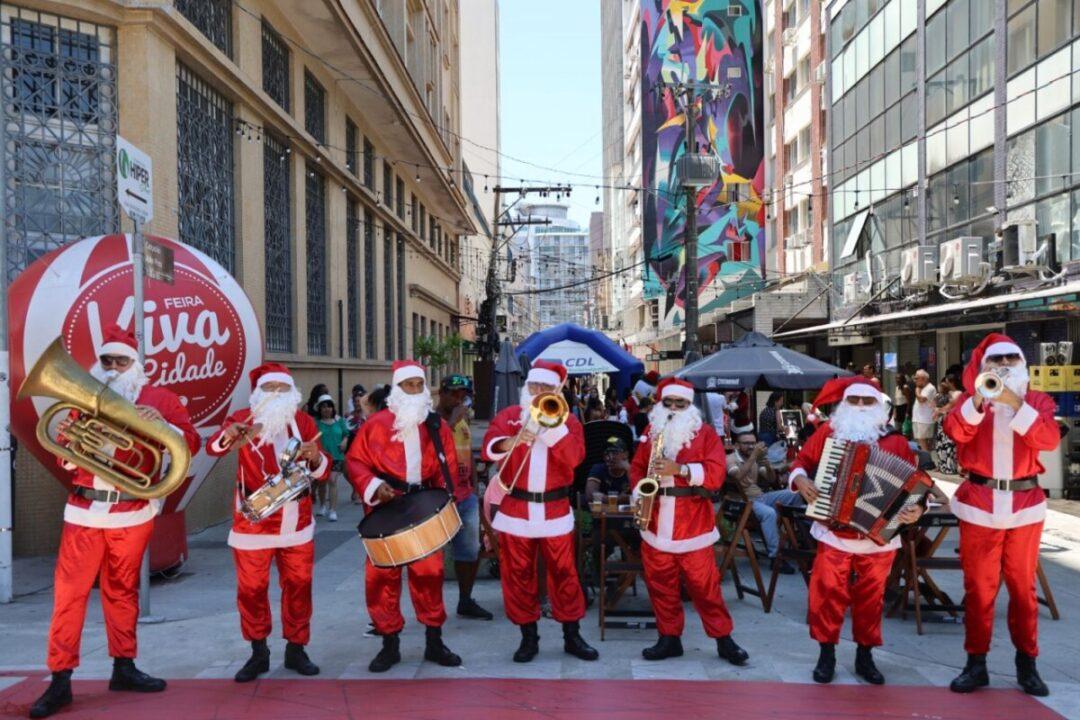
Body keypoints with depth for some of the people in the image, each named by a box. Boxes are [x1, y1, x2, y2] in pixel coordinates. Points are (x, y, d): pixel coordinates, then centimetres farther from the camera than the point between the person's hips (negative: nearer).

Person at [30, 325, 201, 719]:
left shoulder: (159, 397, 3)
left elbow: (191, 444, -7)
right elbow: (67, 463, 11)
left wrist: (162, 424, -24)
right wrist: (65, 440, -11)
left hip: (132, 513, -1)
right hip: (84, 510, 1)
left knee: (122, 591, 10)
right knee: (69, 592, -2)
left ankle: (124, 667, 22)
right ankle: (60, 680, 4)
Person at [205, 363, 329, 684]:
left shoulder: (304, 421, 2)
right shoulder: (244, 418, -7)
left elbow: (323, 473, 3)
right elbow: (212, 447, -27)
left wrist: (315, 457, -21)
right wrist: (229, 438, -51)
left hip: (296, 524, 3)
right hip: (253, 523, -2)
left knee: (299, 585, 9)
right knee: (251, 588, 5)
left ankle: (296, 649, 25)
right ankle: (258, 653, 23)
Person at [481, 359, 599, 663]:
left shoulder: (568, 421, 4)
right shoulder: (509, 415, 4)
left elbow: (575, 457, -13)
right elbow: (489, 447, -13)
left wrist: (552, 423, -18)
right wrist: (510, 442, -34)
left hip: (555, 511, 0)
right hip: (515, 510, 1)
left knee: (563, 572, 6)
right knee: (518, 574, 6)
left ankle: (572, 636, 19)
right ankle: (528, 636, 20)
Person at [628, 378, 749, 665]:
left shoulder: (705, 432, -1)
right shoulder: (651, 432, 11)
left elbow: (716, 472, -11)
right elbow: (637, 467, 15)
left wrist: (679, 468, -22)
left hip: (692, 525, -4)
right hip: (656, 525, 4)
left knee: (704, 585, 1)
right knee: (660, 584, 9)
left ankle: (724, 639, 14)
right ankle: (669, 638, 21)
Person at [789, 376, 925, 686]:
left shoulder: (895, 441, -1)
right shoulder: (828, 432, 2)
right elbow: (802, 460, 9)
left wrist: (916, 508, -19)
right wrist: (800, 479, -11)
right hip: (834, 533, 0)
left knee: (871, 596, 10)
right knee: (828, 592, -1)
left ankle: (865, 655, 27)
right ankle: (826, 654, 16)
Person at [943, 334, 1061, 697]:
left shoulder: (1038, 400, 6)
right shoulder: (971, 399, 5)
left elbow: (1049, 439, -13)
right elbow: (956, 432, -14)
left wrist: (1016, 404, -21)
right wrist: (979, 399, -26)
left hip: (1024, 503, 1)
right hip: (979, 503, -1)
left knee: (1023, 586, 9)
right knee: (978, 586, 3)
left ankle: (1027, 662, 21)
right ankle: (976, 662, 11)